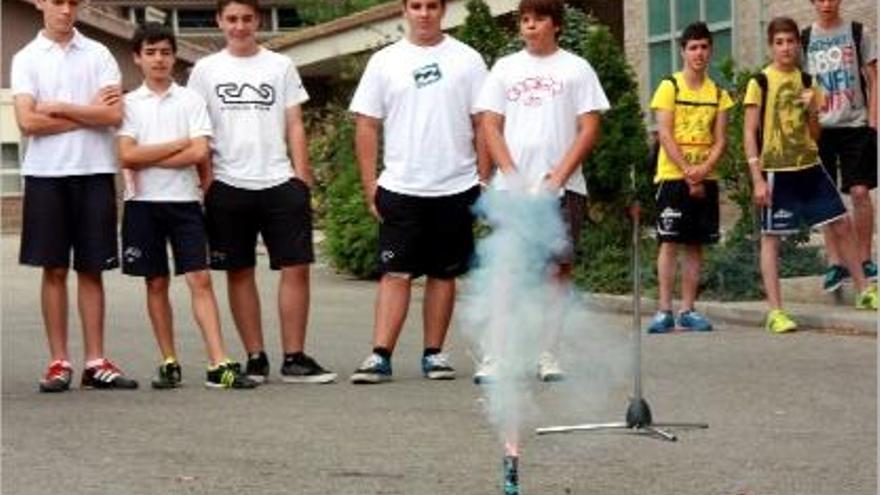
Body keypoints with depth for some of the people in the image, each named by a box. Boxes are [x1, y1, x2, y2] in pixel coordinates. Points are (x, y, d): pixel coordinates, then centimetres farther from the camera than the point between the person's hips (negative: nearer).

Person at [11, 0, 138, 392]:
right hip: (46, 173, -1)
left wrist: (59, 107, -8)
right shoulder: (26, 59, 4)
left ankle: (96, 362, 6)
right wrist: (88, 114, -7)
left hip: (94, 171, 1)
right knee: (54, 270, 2)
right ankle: (59, 362, 6)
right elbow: (28, 121, -8)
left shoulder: (98, 55, 6)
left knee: (91, 269, 4)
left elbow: (113, 114, -5)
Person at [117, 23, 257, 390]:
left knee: (200, 279, -8)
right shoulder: (129, 104, 6)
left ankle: (218, 365, -14)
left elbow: (199, 153, -6)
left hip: (184, 201, -1)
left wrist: (148, 159, -8)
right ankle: (169, 363, 12)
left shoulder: (191, 100, 6)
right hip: (143, 203, 1)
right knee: (156, 283, 5)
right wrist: (178, 144, -7)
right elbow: (126, 156, -7)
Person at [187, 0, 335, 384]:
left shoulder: (280, 67, 9)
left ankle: (294, 358, 0)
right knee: (239, 273, 3)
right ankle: (255, 358, 10)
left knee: (295, 267, -5)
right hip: (228, 185, 0)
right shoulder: (206, 70, 8)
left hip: (279, 182, 0)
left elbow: (294, 126, 8)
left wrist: (302, 179, 0)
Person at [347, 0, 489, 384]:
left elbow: (483, 124, 4)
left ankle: (434, 353, 14)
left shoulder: (467, 60, 4)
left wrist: (484, 180, -1)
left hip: (455, 188, 1)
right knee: (395, 273, -5)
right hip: (400, 189, 0)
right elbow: (366, 126, 4)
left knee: (443, 274, 7)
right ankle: (380, 356, -8)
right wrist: (370, 187, -1)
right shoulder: (385, 62, 4)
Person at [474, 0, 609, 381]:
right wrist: (511, 174, -6)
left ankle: (547, 354, 7)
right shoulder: (505, 68, 11)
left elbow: (589, 129, 1)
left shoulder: (576, 69, 6)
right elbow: (490, 126, 7)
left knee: (558, 267, 0)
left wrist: (558, 177, -9)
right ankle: (494, 357, -7)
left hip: (562, 186, 0)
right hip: (513, 187, 0)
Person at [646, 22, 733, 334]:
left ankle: (688, 311, 8)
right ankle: (665, 311, -6)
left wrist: (703, 169, -13)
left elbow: (720, 141, 5)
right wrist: (688, 173, -14)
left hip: (705, 179, 4)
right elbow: (665, 136, -8)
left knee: (695, 245, 4)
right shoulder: (669, 87, -2)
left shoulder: (718, 94, 9)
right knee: (670, 242, -6)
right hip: (673, 176, -4)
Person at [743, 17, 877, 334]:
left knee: (841, 226, 5)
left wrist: (813, 109, -7)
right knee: (771, 238, -1)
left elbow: (815, 134, 14)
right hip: (776, 171, -5)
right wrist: (757, 178, -13)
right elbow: (750, 133, -7)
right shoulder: (760, 83, -5)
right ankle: (775, 311, 2)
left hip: (809, 167, 5)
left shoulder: (806, 81, 10)